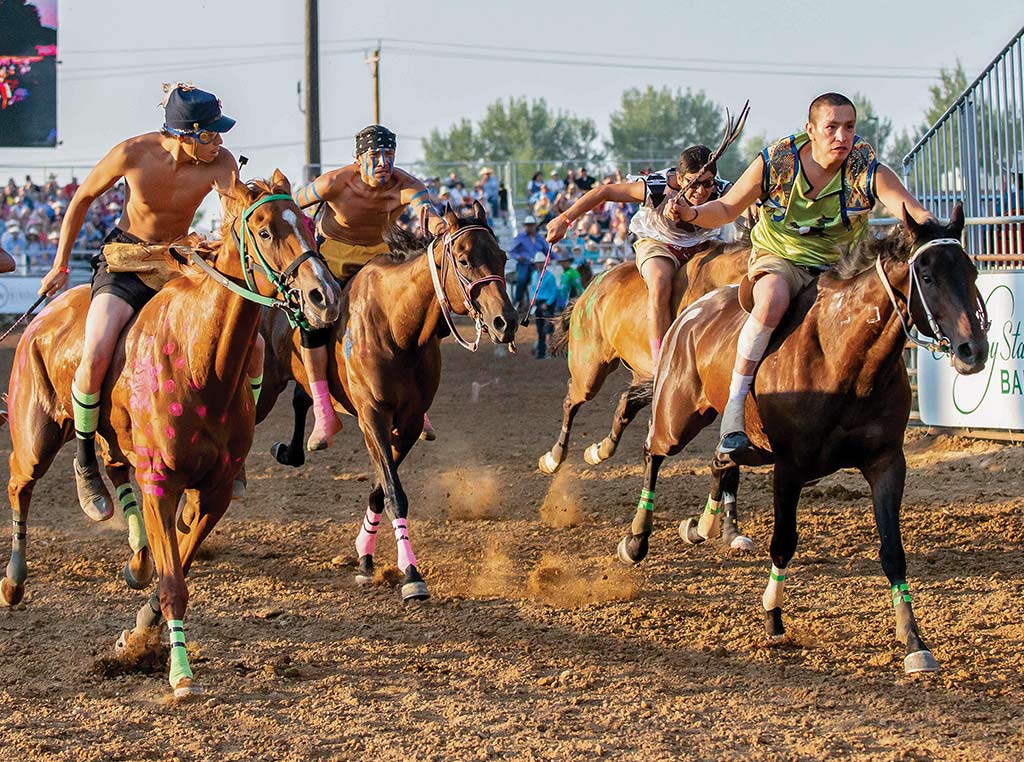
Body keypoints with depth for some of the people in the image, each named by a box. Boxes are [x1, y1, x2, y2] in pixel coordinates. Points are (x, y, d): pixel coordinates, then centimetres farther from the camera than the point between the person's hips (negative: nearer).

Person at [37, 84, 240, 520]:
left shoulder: (220, 163, -16)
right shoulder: (133, 154, -20)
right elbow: (82, 198, -3)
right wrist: (60, 264, 3)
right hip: (125, 259, -3)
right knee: (95, 356, -28)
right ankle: (85, 462, -4)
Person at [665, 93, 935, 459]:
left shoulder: (869, 171, -14)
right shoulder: (775, 162, -14)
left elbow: (913, 213, -24)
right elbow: (725, 209, -3)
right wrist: (692, 213, -25)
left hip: (840, 265, 3)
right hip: (779, 258, -3)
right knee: (773, 300, -36)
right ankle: (735, 403, -28)